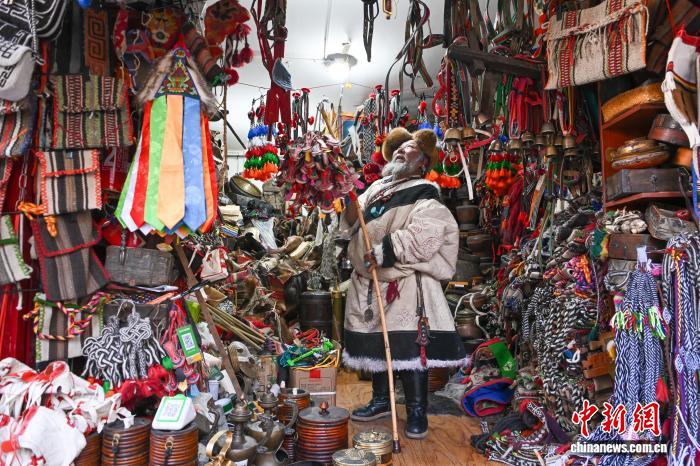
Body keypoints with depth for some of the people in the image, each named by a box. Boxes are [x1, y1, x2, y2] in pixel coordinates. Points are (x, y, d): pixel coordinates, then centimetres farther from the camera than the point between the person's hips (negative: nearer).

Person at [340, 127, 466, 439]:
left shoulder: (423, 194, -6)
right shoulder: (376, 189, 17)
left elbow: (426, 231, -23)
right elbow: (353, 226, 17)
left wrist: (382, 252, -24)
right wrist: (350, 200, -2)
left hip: (405, 284, -7)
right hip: (369, 282, 8)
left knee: (410, 347, -6)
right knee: (375, 343, 15)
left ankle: (417, 412, 8)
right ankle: (381, 401, 32)